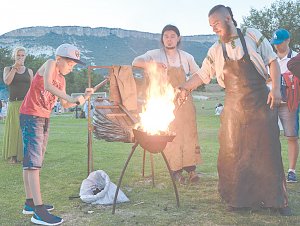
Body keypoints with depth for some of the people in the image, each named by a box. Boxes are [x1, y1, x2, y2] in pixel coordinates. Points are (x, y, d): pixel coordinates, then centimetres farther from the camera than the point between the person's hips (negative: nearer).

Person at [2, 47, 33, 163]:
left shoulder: (29, 71, 13)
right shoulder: (8, 69, 10)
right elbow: (7, 81, -10)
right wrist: (15, 67, -10)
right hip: (14, 104, -1)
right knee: (14, 129, -2)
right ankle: (13, 156, 2)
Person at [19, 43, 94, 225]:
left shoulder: (62, 79, 16)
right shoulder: (50, 64, -8)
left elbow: (65, 105, 16)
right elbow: (47, 85, -26)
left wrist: (83, 97, 3)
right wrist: (71, 98, -33)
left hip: (44, 119, 9)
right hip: (31, 116, -9)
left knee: (32, 161, 12)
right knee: (33, 160, -14)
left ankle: (30, 203, 20)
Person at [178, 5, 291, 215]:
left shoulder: (252, 36, -1)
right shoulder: (216, 50, 6)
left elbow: (273, 61, 1)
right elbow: (202, 75, 10)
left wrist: (276, 88, -10)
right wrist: (184, 88, -4)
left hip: (261, 103, -2)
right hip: (234, 108, 2)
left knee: (268, 150, 1)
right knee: (233, 152, 1)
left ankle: (277, 199, 15)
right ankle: (239, 198, 16)